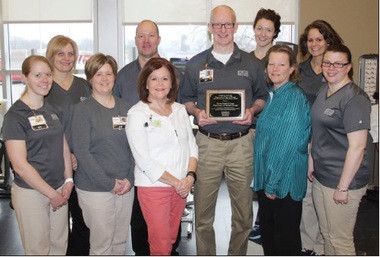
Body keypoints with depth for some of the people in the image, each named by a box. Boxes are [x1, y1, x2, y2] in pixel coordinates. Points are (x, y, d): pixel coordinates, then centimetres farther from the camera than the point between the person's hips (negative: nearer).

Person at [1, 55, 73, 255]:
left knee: (59, 246, 14)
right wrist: (51, 193, -12)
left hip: (59, 190, 5)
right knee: (38, 250, 8)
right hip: (31, 193, -5)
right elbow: (19, 164, -15)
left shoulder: (53, 109, 7)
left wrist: (68, 181, 0)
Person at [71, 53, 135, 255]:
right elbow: (82, 152, -12)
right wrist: (109, 183, -14)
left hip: (126, 186, 5)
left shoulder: (125, 108, 8)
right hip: (94, 189, -4)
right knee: (101, 244, 3)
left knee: (120, 241, 14)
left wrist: (130, 179, -4)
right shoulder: (83, 110, -6)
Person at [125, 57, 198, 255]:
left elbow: (191, 145, 8)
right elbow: (144, 160, -14)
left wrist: (190, 176, -8)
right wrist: (175, 182, -14)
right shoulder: (137, 114, -9)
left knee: (171, 240, 15)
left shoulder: (180, 109, 8)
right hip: (153, 186, -5)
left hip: (182, 185, 5)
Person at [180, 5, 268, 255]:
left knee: (243, 209, 9)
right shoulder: (195, 64, 5)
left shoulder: (252, 64, 6)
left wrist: (252, 110, -8)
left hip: (241, 142, 1)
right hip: (207, 142, 0)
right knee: (203, 210, 5)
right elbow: (186, 99, 11)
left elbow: (262, 97, 13)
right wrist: (197, 112, -9)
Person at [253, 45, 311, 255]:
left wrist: (273, 183, -17)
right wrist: (265, 180, 11)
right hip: (267, 176, 8)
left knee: (286, 238, 8)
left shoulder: (295, 98, -15)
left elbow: (288, 145, -19)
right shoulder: (273, 95, 10)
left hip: (285, 180, -8)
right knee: (267, 231, 19)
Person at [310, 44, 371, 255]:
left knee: (340, 239, 5)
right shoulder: (323, 91, 9)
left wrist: (343, 187, -19)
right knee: (326, 233, 19)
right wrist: (312, 163, 16)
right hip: (320, 177, 7)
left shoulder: (355, 98, -17)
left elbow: (357, 147, -20)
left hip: (342, 180, -7)